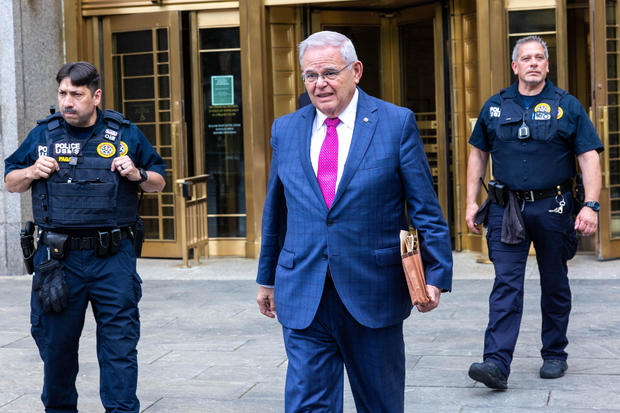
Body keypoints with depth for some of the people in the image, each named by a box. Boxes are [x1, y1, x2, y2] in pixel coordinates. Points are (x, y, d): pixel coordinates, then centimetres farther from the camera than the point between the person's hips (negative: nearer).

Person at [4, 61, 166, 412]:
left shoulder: (125, 134, 6)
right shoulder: (42, 135, 8)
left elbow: (159, 182, 13)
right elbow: (10, 182, 17)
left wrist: (138, 175, -8)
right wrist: (31, 173, -4)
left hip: (113, 258, -1)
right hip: (58, 257, 2)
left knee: (119, 343, -1)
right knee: (56, 343, 11)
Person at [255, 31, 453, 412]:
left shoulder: (397, 123, -3)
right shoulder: (285, 130, 7)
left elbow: (426, 209, -3)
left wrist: (436, 274, -9)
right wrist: (267, 277, 19)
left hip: (374, 294, -2)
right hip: (303, 298, 2)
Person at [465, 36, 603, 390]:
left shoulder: (567, 106, 2)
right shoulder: (495, 107, 8)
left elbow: (589, 157, -2)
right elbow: (478, 154, 15)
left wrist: (591, 205, -13)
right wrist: (472, 201, 8)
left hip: (552, 207, 0)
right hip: (506, 209, 1)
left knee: (555, 284, 9)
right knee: (506, 284, -7)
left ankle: (555, 355, 24)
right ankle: (497, 363, -13)